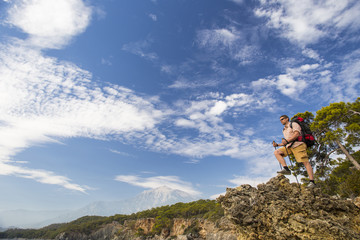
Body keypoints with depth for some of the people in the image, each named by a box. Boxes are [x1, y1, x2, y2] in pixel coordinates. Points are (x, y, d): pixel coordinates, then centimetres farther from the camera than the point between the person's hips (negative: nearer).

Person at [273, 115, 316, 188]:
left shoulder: (293, 124, 5)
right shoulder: (284, 130, 27)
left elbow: (297, 134, -14)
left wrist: (287, 140, -24)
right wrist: (277, 144, 12)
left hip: (298, 144, -7)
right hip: (289, 146, 7)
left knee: (305, 162, -13)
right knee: (276, 152, -10)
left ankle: (312, 182, -12)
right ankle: (286, 169, -22)